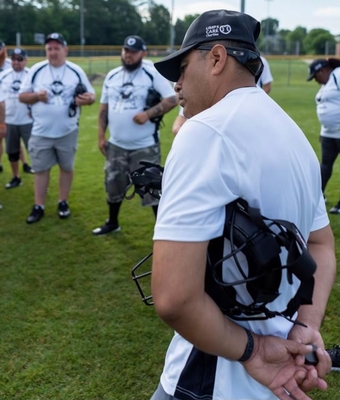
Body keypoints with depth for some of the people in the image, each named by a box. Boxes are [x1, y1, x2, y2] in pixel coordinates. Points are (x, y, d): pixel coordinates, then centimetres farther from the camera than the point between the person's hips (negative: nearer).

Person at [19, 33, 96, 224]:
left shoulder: (76, 71, -2)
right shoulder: (36, 70, -1)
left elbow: (91, 95, 2)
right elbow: (22, 96, 3)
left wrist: (87, 99, -23)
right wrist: (36, 96, -18)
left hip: (67, 132, 0)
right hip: (41, 132, 0)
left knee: (67, 167, 11)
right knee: (40, 169, 6)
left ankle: (63, 202, 26)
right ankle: (39, 207, 16)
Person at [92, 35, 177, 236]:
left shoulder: (153, 74, -10)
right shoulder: (112, 76, 8)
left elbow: (172, 99, -14)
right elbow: (104, 108, 13)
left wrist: (148, 114, -24)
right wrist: (101, 135, 8)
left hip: (145, 146, -6)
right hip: (116, 145, 6)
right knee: (113, 185, 18)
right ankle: (112, 222, 38)